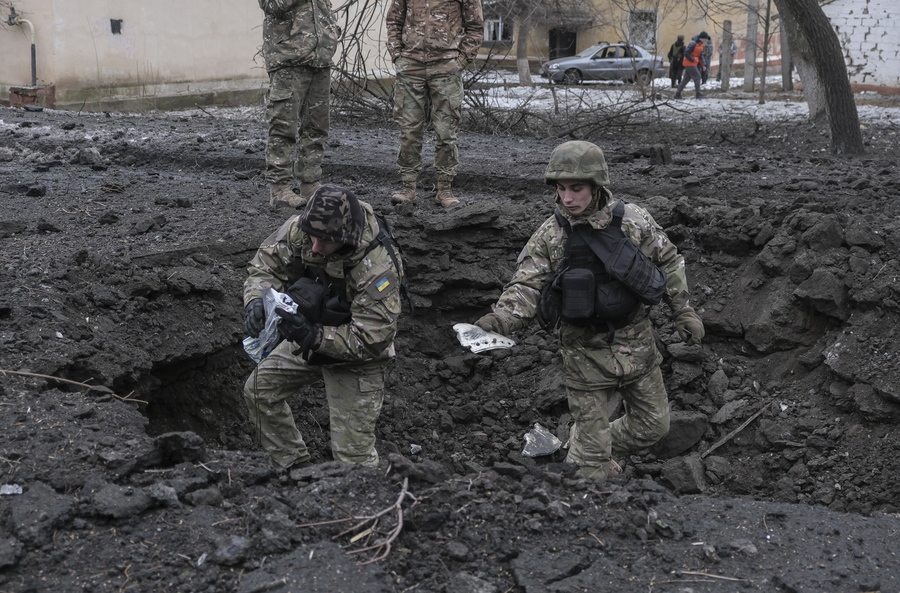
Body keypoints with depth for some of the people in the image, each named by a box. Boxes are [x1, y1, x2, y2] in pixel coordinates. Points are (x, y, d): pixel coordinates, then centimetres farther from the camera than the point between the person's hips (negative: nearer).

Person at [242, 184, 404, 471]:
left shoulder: (377, 270, -36)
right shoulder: (299, 230, -21)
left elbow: (370, 340, -33)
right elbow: (265, 264, -7)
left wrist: (313, 336, -43)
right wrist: (257, 300, -29)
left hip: (354, 360, -6)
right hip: (308, 339, 7)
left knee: (352, 453, -8)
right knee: (258, 390, 12)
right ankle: (294, 467, 26)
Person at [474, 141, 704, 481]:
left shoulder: (635, 221, -7)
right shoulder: (550, 236, -10)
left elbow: (668, 262, 6)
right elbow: (526, 285, -12)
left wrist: (683, 311, 5)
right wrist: (500, 318, -30)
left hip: (637, 345, 3)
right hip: (586, 352, -3)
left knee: (653, 426, 16)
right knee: (592, 450, 3)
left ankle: (583, 453, 38)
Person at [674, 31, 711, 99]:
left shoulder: (701, 44, 11)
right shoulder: (693, 44, -19)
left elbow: (700, 55, 19)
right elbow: (686, 53, -22)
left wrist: (702, 65, 10)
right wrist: (692, 60, -18)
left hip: (694, 64, 9)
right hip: (690, 64, -9)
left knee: (686, 78, 10)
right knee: (697, 77, -8)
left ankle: (677, 93, 13)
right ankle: (698, 94, -4)